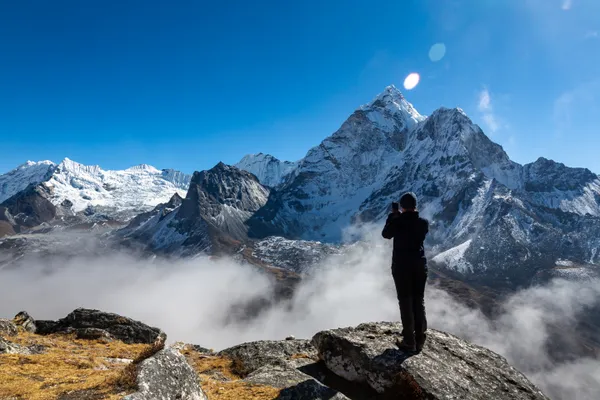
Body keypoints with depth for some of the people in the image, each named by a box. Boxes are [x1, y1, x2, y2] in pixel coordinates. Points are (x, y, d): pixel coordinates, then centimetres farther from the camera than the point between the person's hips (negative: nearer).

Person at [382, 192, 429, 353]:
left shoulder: (397, 222, -14)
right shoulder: (424, 222, -3)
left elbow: (386, 234, 4)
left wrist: (393, 215, 8)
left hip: (401, 266, -4)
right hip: (420, 265, 4)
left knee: (406, 303, 3)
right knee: (419, 302, 13)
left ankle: (409, 342, 7)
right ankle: (420, 339, 19)